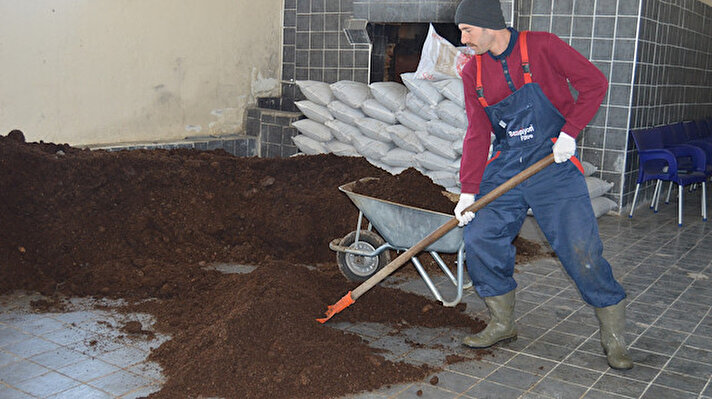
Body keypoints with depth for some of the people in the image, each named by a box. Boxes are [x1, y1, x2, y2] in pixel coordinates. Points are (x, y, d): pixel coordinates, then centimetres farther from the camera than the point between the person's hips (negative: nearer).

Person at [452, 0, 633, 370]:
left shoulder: (542, 46, -8)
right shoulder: (473, 72, 5)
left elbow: (594, 83, -5)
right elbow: (477, 135, 3)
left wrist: (569, 132, -14)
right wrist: (469, 189, -4)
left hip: (554, 164, -4)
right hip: (505, 169, 5)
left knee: (581, 249, -7)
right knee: (479, 240, -3)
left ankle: (613, 337, 10)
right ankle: (502, 324, 18)